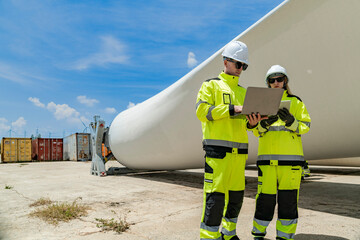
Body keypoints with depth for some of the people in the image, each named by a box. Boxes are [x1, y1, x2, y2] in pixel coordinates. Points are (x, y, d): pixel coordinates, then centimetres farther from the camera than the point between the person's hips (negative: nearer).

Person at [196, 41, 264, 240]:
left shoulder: (242, 91, 21)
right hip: (217, 149, -7)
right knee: (215, 194, -8)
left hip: (239, 151, 7)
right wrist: (232, 109, -17)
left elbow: (242, 123, 21)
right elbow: (201, 110, -11)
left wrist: (252, 123, -2)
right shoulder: (211, 85, 3)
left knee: (236, 193, 13)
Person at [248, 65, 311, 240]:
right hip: (267, 157, 0)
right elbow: (256, 131, 9)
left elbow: (305, 126, 3)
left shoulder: (296, 102, 13)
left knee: (288, 198, 1)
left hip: (291, 157, 0)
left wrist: (290, 120, -16)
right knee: (265, 197, 1)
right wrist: (265, 123, -13)